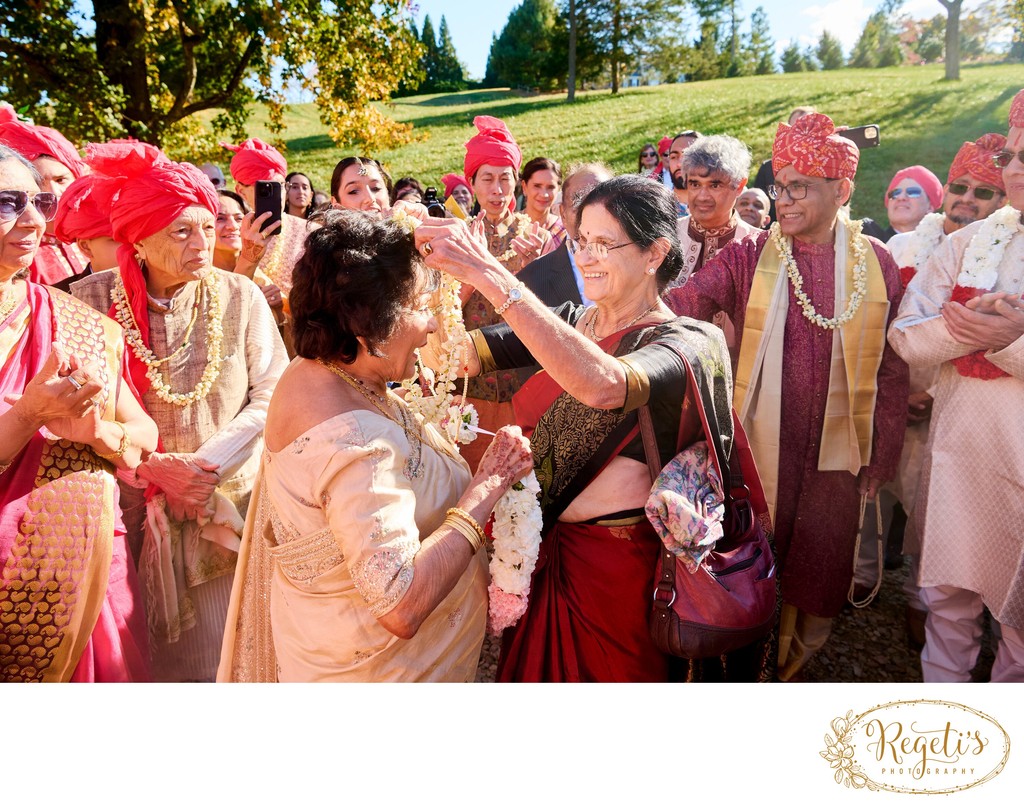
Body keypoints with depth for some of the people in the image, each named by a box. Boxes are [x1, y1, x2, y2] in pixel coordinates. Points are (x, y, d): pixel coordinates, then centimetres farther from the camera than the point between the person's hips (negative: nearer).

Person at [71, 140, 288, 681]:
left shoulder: (239, 296, -6)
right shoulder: (92, 302, -7)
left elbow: (271, 395, -6)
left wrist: (207, 463, -15)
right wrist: (156, 468, -15)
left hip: (234, 502, 0)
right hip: (138, 512, 0)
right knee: (153, 651, 14)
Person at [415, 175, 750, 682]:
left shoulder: (689, 342, -16)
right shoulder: (566, 323, 3)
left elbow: (602, 384, -38)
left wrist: (490, 275, -41)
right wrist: (435, 272, -24)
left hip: (617, 566, -5)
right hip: (540, 551, 6)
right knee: (534, 672, 25)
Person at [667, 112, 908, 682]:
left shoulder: (876, 262, 2)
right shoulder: (749, 256, -2)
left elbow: (892, 367, 5)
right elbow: (686, 301, -18)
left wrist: (883, 457, 4)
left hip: (838, 450, 2)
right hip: (763, 444, -1)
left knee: (822, 573, 11)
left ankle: (794, 664, 38)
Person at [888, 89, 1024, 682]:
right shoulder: (970, 243, 5)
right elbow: (905, 336, -1)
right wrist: (964, 326, -18)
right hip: (960, 447, 3)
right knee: (949, 594, 15)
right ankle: (941, 684, 34)